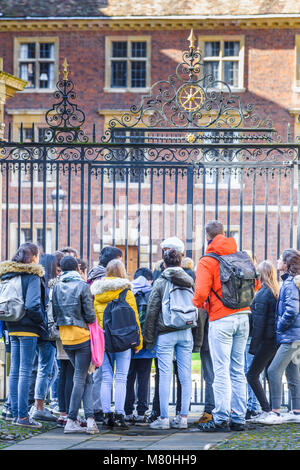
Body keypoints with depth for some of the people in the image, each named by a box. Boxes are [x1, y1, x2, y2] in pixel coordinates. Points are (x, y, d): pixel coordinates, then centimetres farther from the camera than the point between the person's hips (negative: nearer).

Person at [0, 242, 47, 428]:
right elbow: (33, 304, -21)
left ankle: (16, 413, 14)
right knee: (25, 371, -7)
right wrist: (42, 322, -8)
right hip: (28, 329, -7)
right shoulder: (32, 276, -12)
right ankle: (23, 415, -8)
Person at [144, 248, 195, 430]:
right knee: (186, 375, 5)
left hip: (165, 334, -3)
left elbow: (152, 312, -4)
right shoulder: (189, 281, 5)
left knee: (165, 375, -2)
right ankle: (183, 417, 5)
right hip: (186, 333, 3)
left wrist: (149, 339, 2)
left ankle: (164, 418, -3)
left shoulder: (160, 283, -5)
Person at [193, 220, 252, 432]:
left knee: (221, 371, -3)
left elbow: (201, 292, -17)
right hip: (243, 317, 5)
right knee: (238, 370, 10)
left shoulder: (207, 261, -9)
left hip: (221, 320, -5)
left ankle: (221, 419, -4)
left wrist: (198, 304, 4)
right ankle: (239, 418, 12)